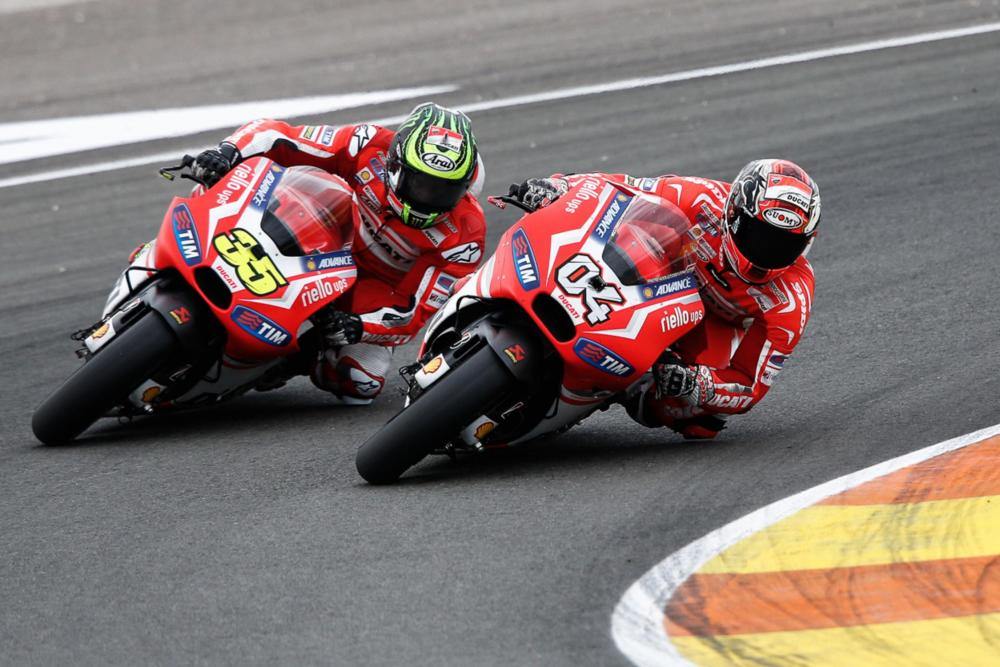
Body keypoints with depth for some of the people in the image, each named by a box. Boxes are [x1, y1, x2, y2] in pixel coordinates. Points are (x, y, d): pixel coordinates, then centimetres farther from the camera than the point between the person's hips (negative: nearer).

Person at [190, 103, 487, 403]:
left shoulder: (465, 235, -26)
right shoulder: (371, 147, -25)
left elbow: (415, 312, -23)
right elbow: (275, 134, -23)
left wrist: (359, 326, -41)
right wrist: (229, 151, -43)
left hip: (381, 286, -1)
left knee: (360, 384, -19)